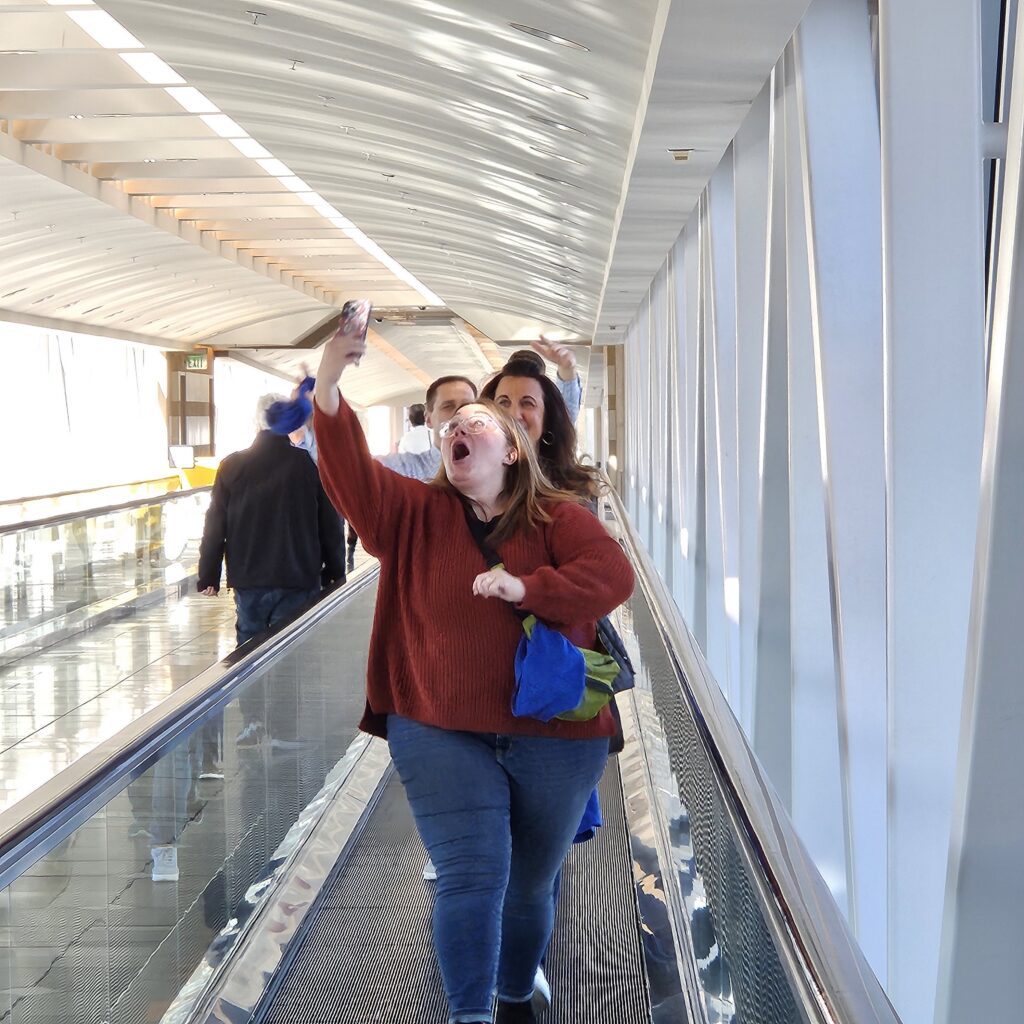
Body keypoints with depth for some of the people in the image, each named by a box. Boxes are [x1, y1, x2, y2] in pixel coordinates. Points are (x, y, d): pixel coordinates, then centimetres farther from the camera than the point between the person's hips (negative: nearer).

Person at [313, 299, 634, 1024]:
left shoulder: (558, 518, 0)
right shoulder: (417, 514, 2)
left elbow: (613, 575, -15)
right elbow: (353, 478, -15)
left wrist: (526, 588, -26)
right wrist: (329, 392, -31)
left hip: (553, 739, 1)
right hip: (441, 734, 0)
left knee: (531, 884, 15)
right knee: (472, 876, -11)